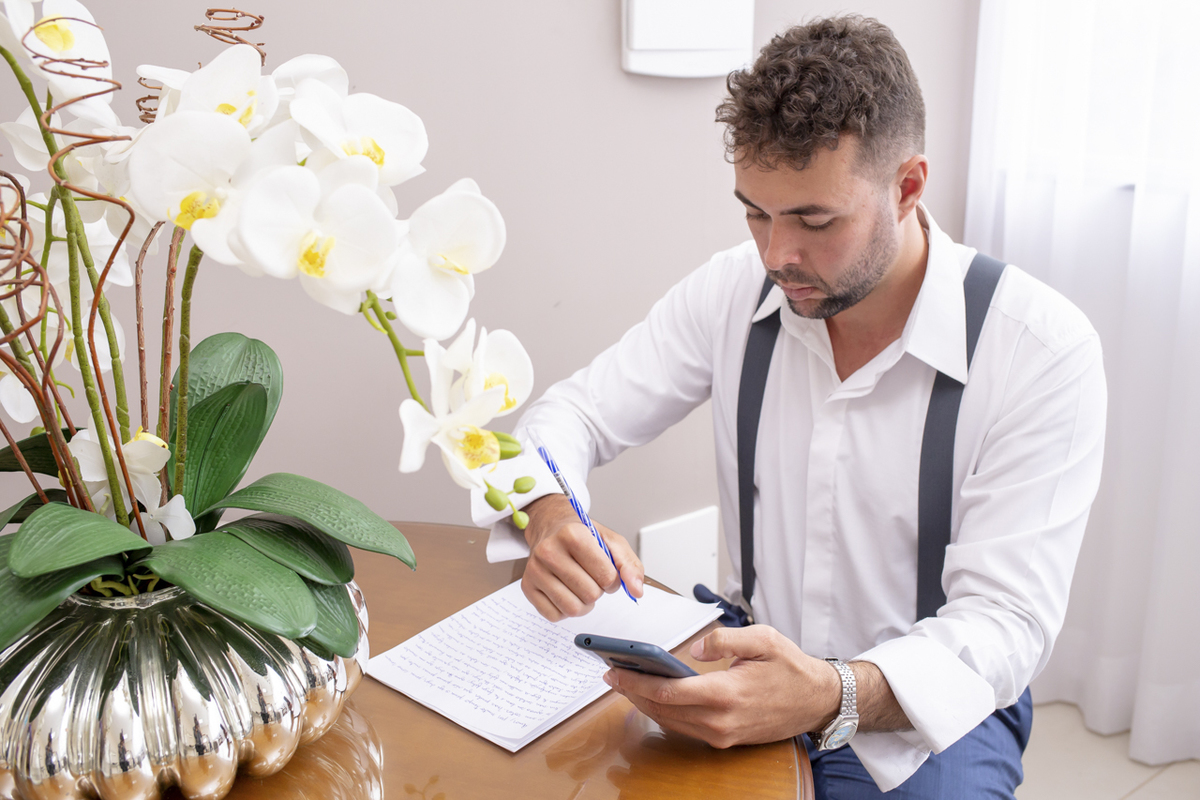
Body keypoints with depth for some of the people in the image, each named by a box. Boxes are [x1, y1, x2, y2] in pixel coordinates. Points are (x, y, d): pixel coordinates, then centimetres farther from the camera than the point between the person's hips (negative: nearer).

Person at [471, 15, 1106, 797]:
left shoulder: (1046, 351, -17)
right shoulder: (734, 291, -5)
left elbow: (1006, 621, -19)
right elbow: (573, 415, 1)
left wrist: (834, 696, -39)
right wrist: (552, 521, -23)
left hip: (928, 708, -2)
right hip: (755, 671, 3)